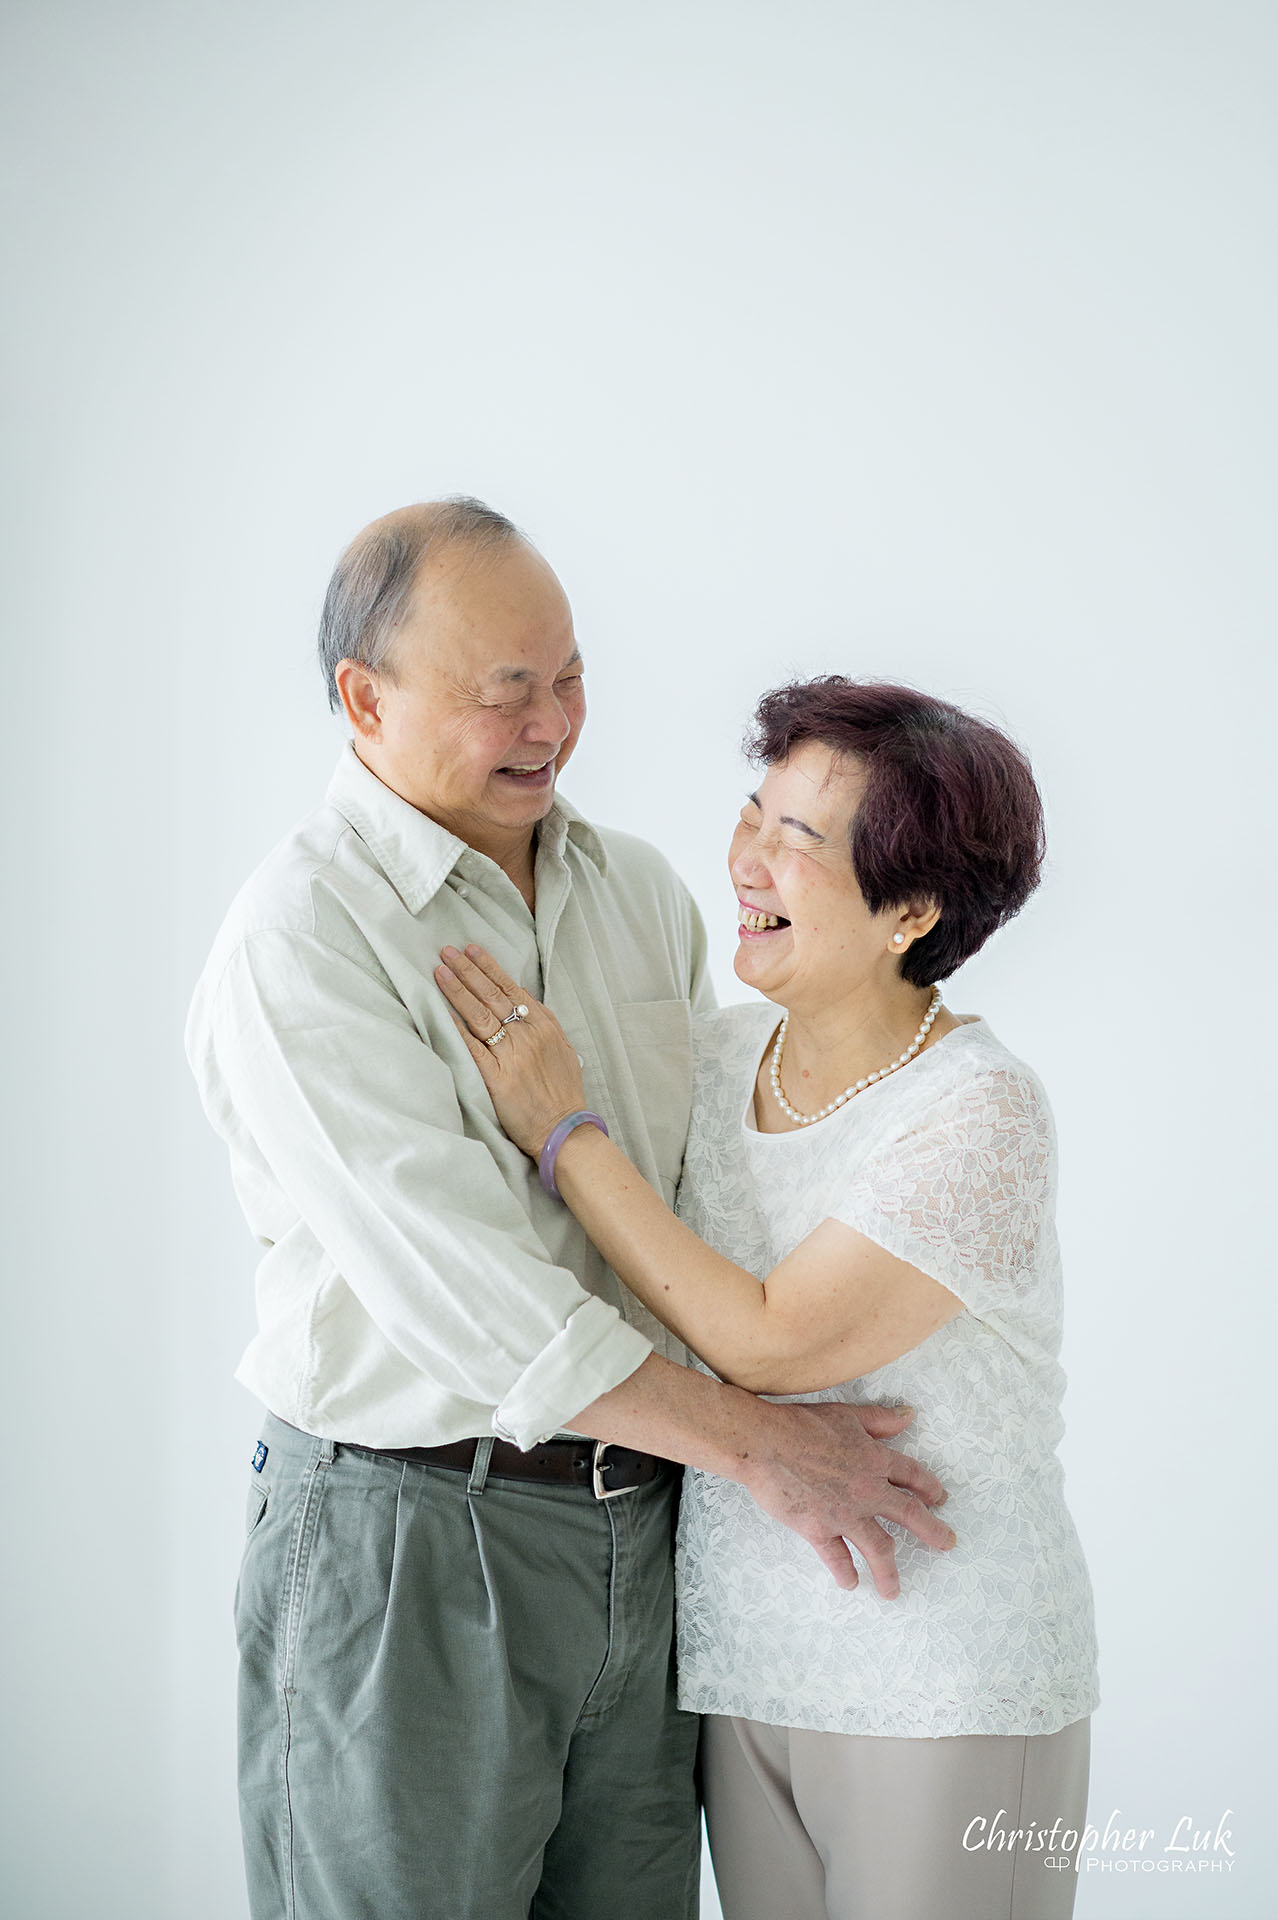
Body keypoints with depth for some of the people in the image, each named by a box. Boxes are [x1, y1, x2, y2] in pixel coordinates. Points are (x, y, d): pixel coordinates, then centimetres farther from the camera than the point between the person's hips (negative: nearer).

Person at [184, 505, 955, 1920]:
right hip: (408, 1546, -6)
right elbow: (459, 1286, -20)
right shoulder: (299, 938, -13)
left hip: (645, 1532, 6)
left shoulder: (640, 890, 9)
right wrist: (756, 1443, -18)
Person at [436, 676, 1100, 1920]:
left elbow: (767, 1344, -21)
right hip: (747, 1656, 6)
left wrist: (564, 1131, -17)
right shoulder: (715, 1053, 1)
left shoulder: (980, 1112, -18)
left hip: (947, 1688, -5)